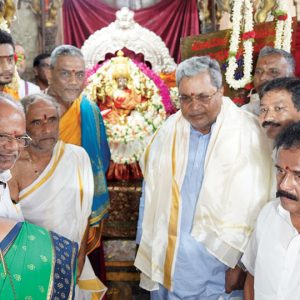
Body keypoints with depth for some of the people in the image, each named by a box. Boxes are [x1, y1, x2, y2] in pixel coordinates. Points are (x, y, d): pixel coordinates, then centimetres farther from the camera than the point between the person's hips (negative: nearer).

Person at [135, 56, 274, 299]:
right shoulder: (169, 131, 0)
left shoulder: (248, 132, -11)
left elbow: (253, 206, -12)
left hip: (218, 267, -3)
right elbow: (150, 193, 6)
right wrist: (146, 245, 7)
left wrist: (239, 262, -12)